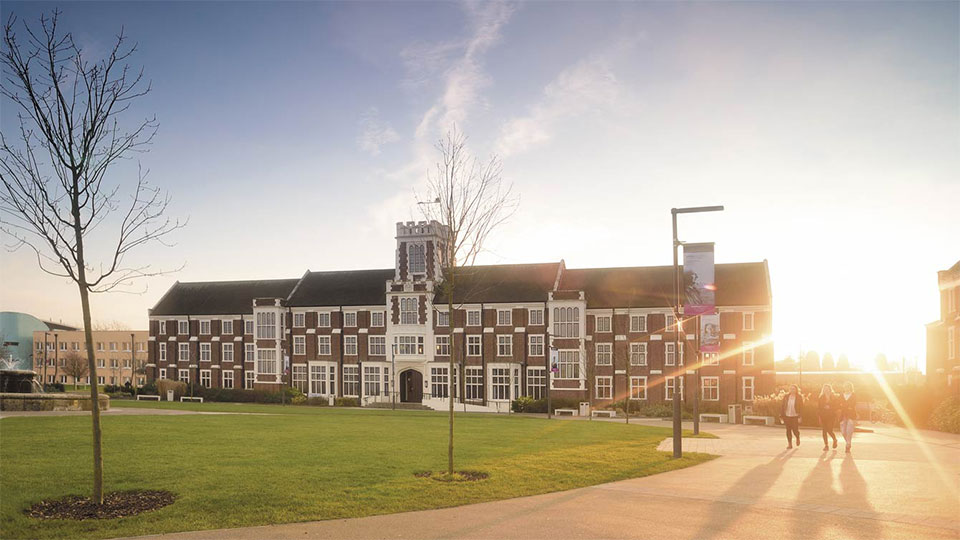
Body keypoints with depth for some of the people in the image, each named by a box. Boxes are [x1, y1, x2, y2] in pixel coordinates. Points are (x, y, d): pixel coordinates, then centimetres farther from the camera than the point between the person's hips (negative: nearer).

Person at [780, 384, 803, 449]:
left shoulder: (799, 397, -2)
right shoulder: (786, 397, 4)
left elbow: (801, 407, -3)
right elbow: (782, 406, 6)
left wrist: (800, 417, -10)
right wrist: (781, 416, 1)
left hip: (795, 416, -2)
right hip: (787, 416, 2)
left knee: (795, 430, -4)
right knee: (788, 430, 4)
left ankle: (797, 438, 29)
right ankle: (789, 444, 15)